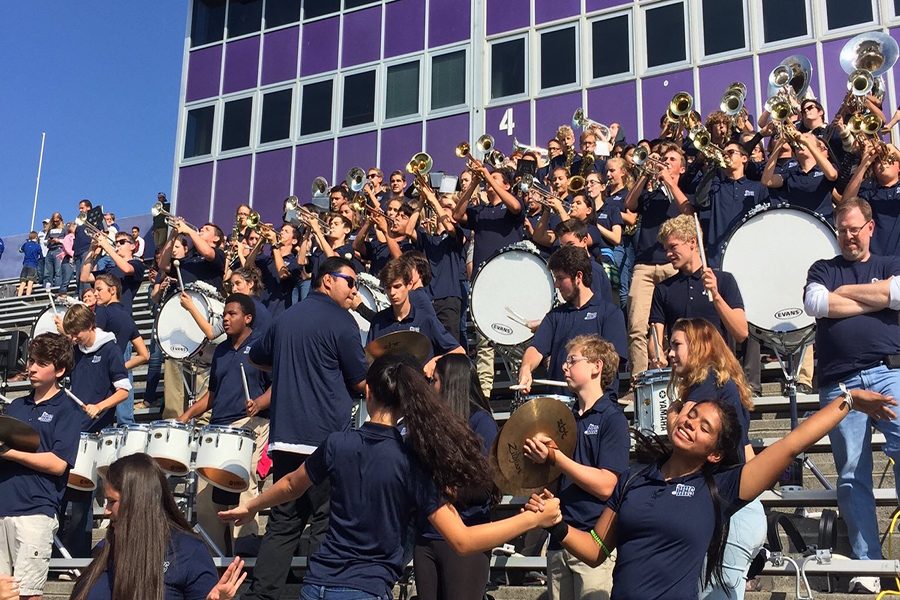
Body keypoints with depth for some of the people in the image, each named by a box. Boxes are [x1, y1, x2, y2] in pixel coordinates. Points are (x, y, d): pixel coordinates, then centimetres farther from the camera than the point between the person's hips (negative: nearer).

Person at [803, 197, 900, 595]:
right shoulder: (823, 269, 18)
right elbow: (814, 303, -4)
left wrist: (845, 291, 0)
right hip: (839, 382, 1)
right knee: (852, 474, -1)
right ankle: (867, 562, 4)